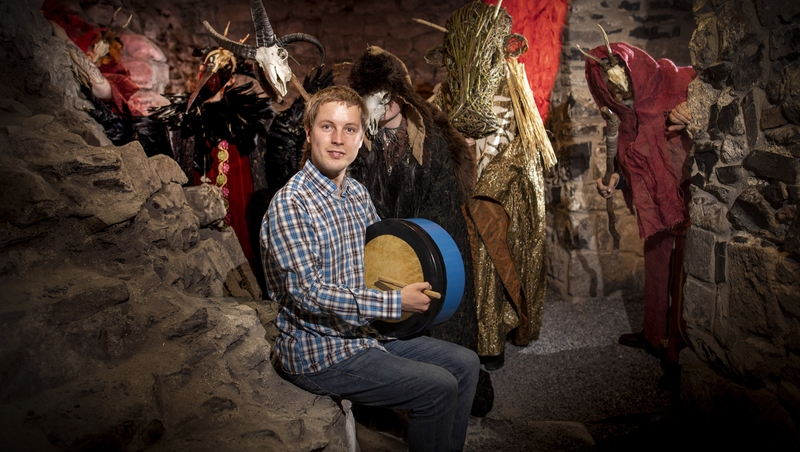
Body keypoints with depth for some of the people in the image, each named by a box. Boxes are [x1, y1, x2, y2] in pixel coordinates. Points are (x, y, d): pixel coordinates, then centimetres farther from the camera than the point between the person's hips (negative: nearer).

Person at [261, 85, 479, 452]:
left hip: (366, 332, 8)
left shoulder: (358, 194, 5)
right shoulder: (290, 204, -20)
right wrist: (396, 302, -24)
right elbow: (309, 294, -24)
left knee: (465, 363, 8)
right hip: (319, 352, -8)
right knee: (437, 387, -16)